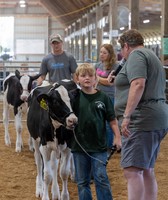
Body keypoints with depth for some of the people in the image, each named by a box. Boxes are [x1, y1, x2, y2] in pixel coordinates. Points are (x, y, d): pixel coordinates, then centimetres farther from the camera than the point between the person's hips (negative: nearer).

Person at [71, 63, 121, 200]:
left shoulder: (103, 97, -2)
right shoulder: (75, 97, -1)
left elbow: (112, 120, 1)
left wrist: (118, 137, -5)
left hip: (99, 147, -1)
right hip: (79, 146, 2)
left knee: (101, 178, -2)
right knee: (82, 181, 10)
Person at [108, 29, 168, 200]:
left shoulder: (136, 55, -6)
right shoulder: (152, 57, 25)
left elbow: (138, 84, -22)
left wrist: (127, 115, -26)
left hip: (141, 120, -11)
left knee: (132, 171, -16)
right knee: (147, 171, 14)